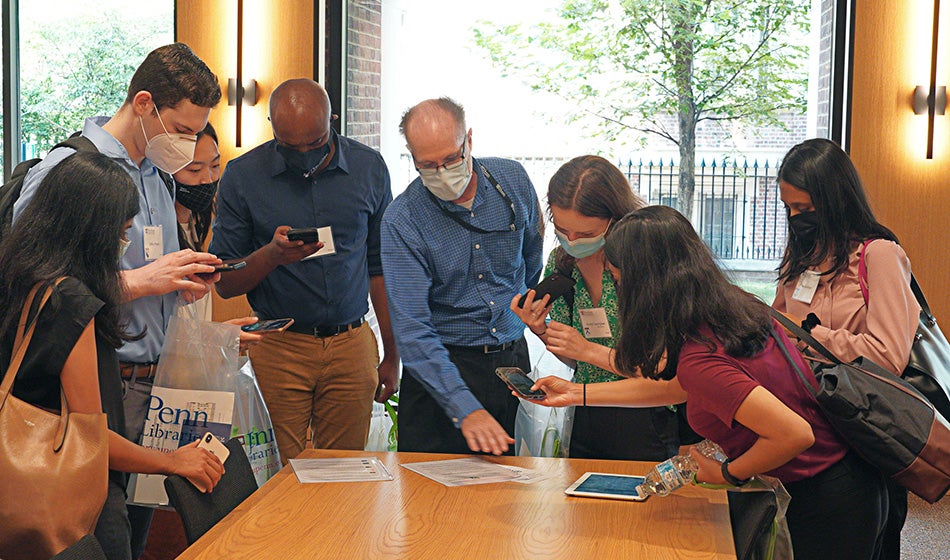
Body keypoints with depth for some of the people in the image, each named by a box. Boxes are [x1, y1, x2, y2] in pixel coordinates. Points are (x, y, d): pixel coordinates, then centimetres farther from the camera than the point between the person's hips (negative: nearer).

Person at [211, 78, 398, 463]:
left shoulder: (369, 168, 3)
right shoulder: (242, 176, -3)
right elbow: (224, 284, 0)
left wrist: (392, 356, 11)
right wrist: (271, 255, -20)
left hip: (351, 348, 1)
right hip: (277, 348, -1)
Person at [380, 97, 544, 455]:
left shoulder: (512, 180, -5)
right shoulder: (401, 221, -16)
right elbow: (412, 331, -23)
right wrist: (465, 410, -32)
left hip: (512, 357, 3)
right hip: (442, 365, -3)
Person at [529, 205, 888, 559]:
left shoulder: (700, 359, -28)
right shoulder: (736, 305, -1)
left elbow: (796, 434, -32)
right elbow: (675, 385, 14)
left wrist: (727, 474, -13)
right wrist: (578, 393, 18)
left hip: (828, 501, -9)